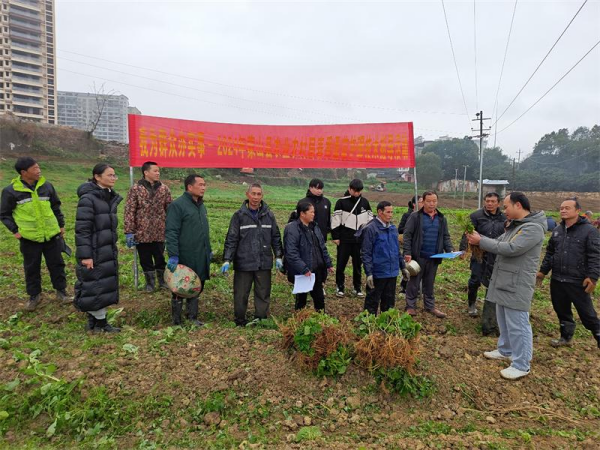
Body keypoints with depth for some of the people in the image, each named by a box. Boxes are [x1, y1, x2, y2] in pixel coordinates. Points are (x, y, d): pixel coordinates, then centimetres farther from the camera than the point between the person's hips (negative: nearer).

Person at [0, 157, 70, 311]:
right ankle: (34, 296, 26)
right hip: (29, 238, -2)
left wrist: (61, 224, 11)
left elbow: (56, 207, 13)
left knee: (56, 264, 10)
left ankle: (61, 291, 24)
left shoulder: (46, 186, 1)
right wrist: (14, 230, -7)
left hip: (51, 235, 2)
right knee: (32, 268, 10)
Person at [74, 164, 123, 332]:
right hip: (94, 252, -8)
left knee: (105, 285, 14)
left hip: (107, 251, 8)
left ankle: (93, 320, 27)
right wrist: (85, 255, -21)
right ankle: (100, 322, 15)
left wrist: (113, 248, 19)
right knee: (95, 285, 1)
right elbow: (82, 229, -18)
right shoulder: (88, 198, -16)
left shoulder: (110, 197, 9)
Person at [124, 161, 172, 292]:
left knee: (160, 258, 11)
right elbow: (129, 211, -6)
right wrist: (129, 232, -10)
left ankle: (162, 281, 30)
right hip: (142, 232, -1)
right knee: (145, 259, 11)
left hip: (160, 232, 1)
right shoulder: (135, 189, -4)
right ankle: (150, 283, 28)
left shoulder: (164, 189, 3)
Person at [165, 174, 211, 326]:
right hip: (184, 258, -7)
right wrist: (173, 255, -22)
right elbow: (171, 232, -17)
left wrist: (208, 250, 20)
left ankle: (192, 318, 27)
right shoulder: (177, 205, -12)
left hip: (200, 258, 8)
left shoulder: (201, 206, 13)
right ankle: (176, 321, 20)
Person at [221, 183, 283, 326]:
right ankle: (240, 322, 22)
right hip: (243, 263, -2)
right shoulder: (239, 215, -1)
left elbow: (276, 237, 12)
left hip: (264, 263, 2)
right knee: (241, 294, 7)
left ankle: (260, 320, 23)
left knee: (263, 294, 9)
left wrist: (278, 256, 7)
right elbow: (231, 239, -3)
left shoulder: (269, 215, 6)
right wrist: (227, 260, -9)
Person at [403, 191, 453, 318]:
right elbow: (407, 235, -8)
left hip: (434, 257, 4)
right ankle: (410, 306, 17)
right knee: (414, 282, 6)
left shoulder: (441, 218, 8)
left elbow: (446, 237, 12)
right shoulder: (415, 217, -7)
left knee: (429, 283, 16)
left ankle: (430, 306, 28)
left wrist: (450, 250, -4)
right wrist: (407, 253, -15)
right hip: (418, 256, -4)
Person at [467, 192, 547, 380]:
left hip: (517, 287, -10)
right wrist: (479, 238, -5)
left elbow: (511, 249, -27)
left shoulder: (533, 228, -20)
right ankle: (505, 351, 39)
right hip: (503, 283, 10)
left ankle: (521, 366, 10)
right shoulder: (514, 225, 13)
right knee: (504, 321, 22)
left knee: (517, 325, -1)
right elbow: (499, 243, 13)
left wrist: (481, 241, -22)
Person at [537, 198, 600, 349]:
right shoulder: (557, 230, 10)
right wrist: (543, 271, 14)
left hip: (578, 282, -6)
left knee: (587, 314, 3)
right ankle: (566, 337, 33)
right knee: (562, 311, 17)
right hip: (557, 280, 6)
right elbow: (550, 252, 17)